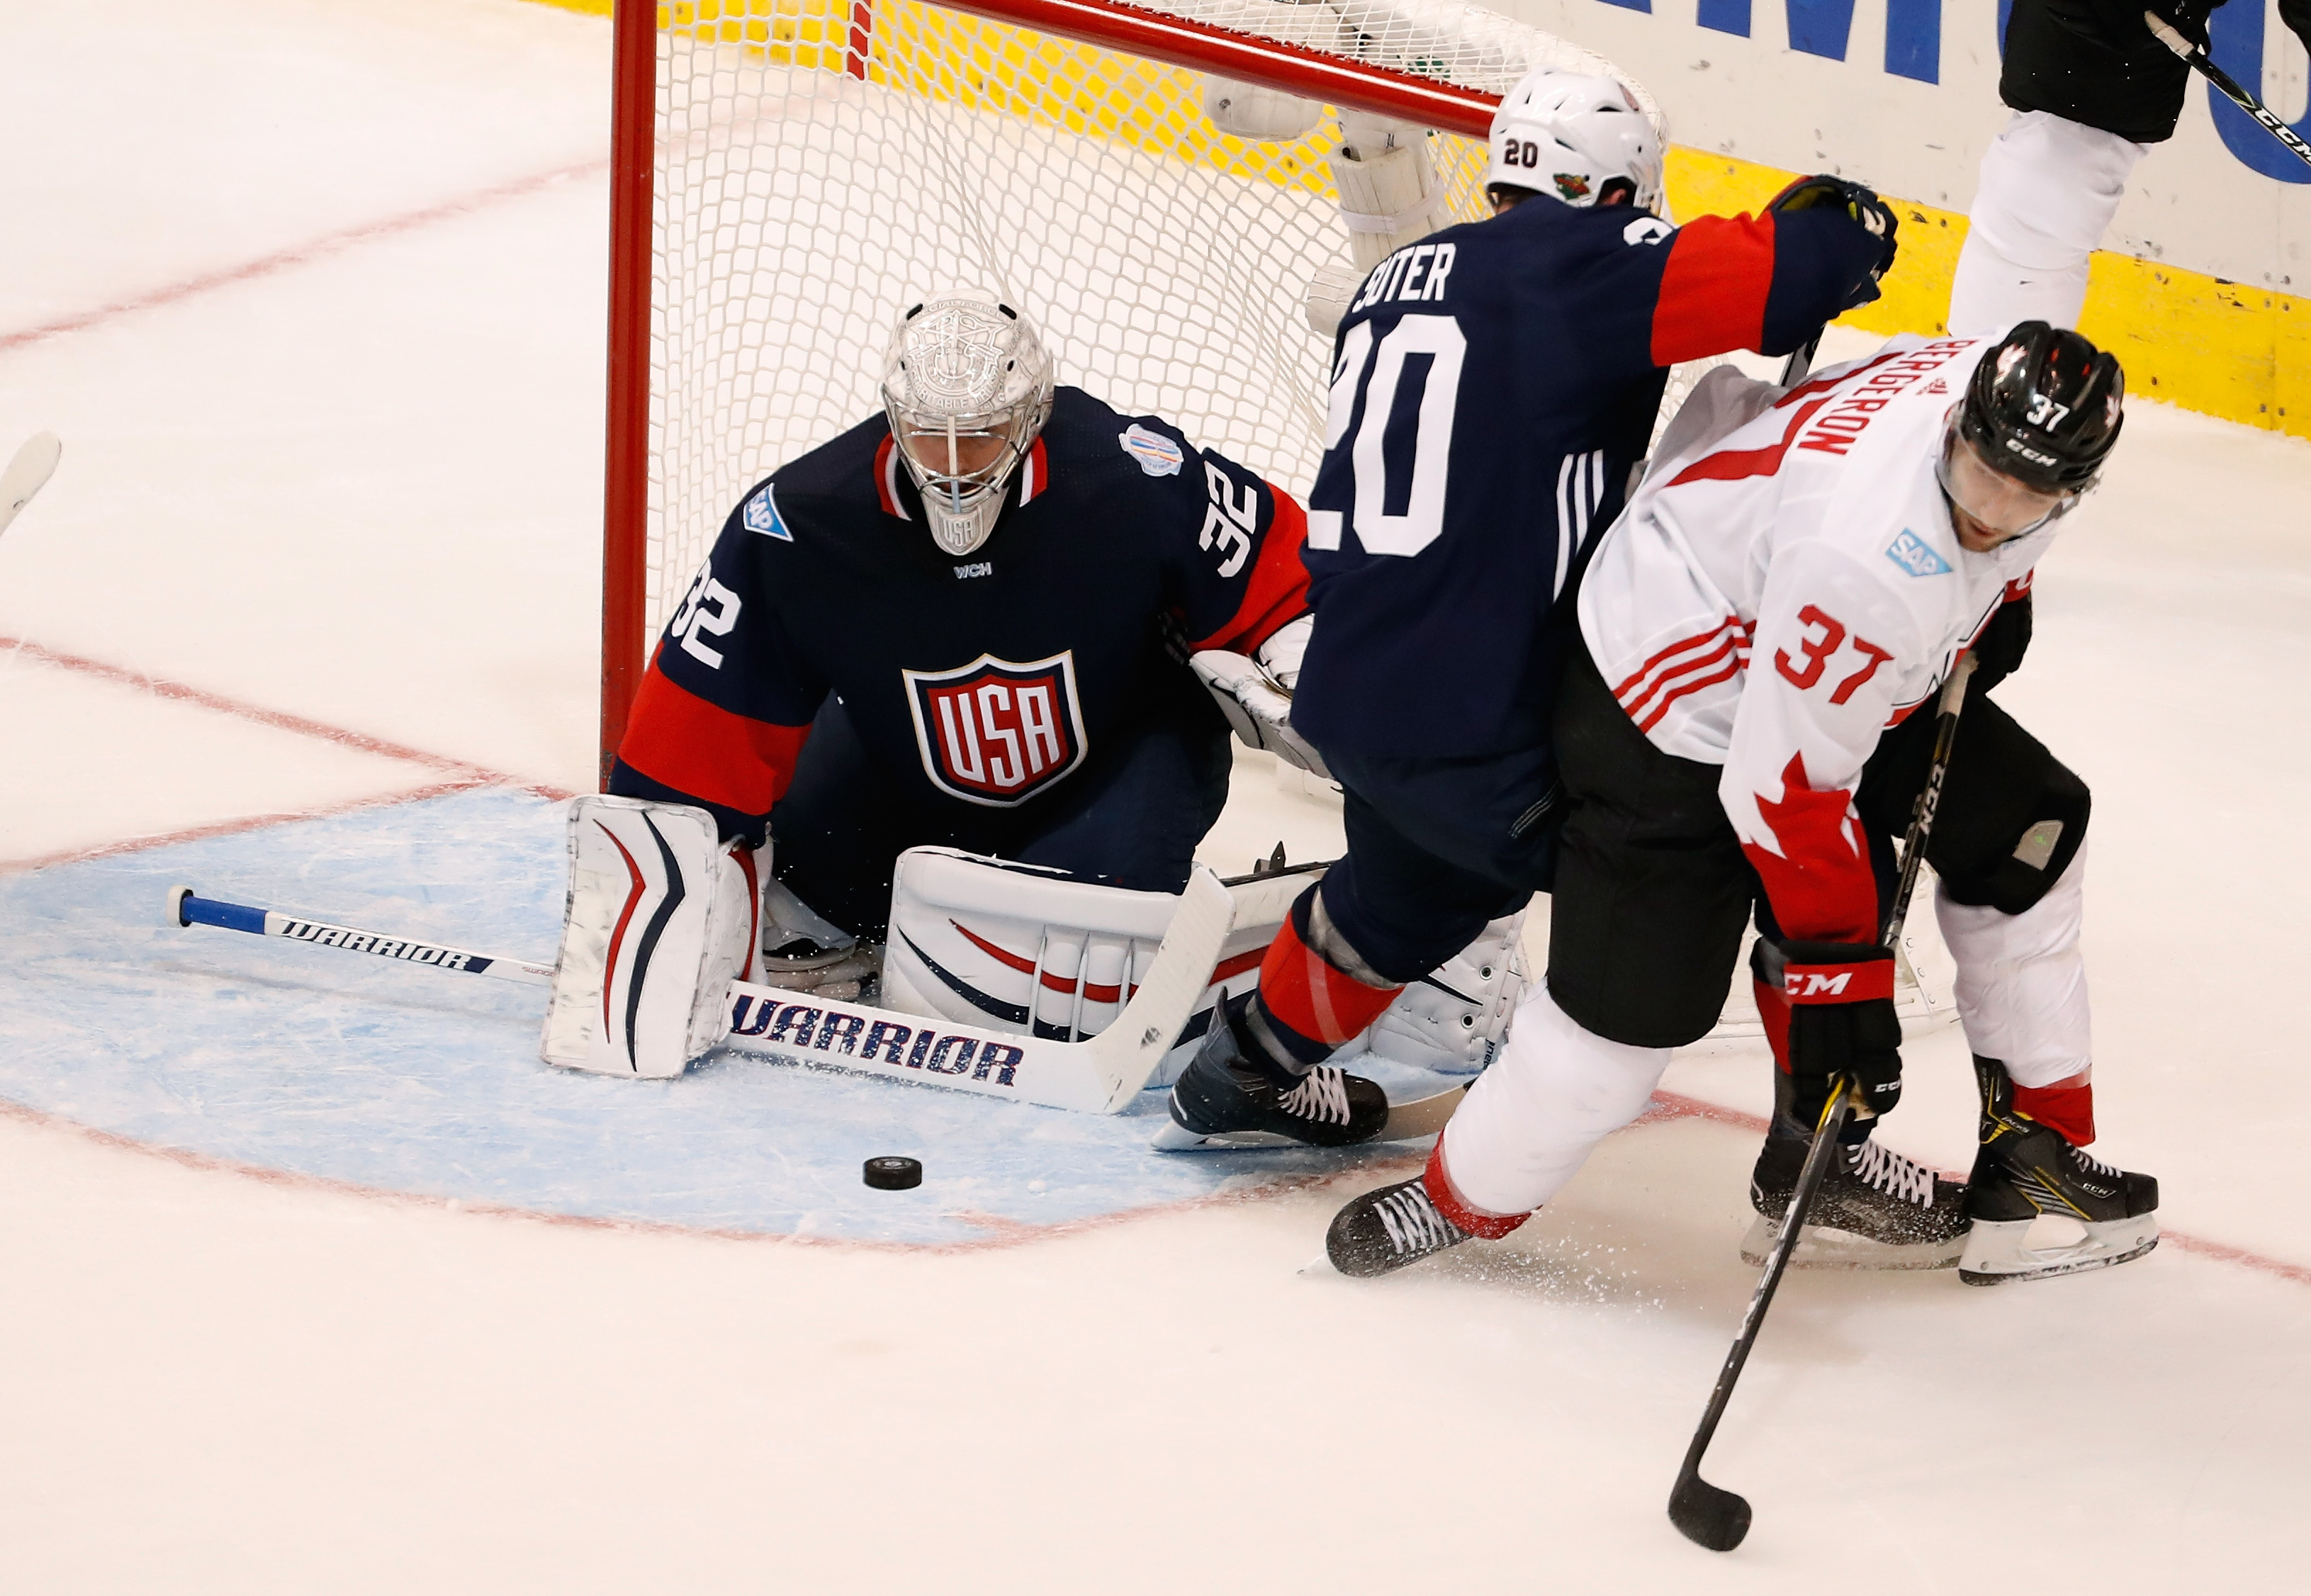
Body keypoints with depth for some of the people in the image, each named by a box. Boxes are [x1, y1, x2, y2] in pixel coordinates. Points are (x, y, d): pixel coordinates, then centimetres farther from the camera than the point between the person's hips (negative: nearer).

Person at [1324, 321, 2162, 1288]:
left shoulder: (2010, 387, -16)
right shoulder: (1868, 556, -39)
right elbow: (1787, 791, -32)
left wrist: (1993, 603, 15)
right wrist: (1841, 981, -27)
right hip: (1675, 708, -9)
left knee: (2026, 832, 9)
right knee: (1636, 996, -12)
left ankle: (2034, 1143, 21)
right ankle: (1461, 1198, 12)